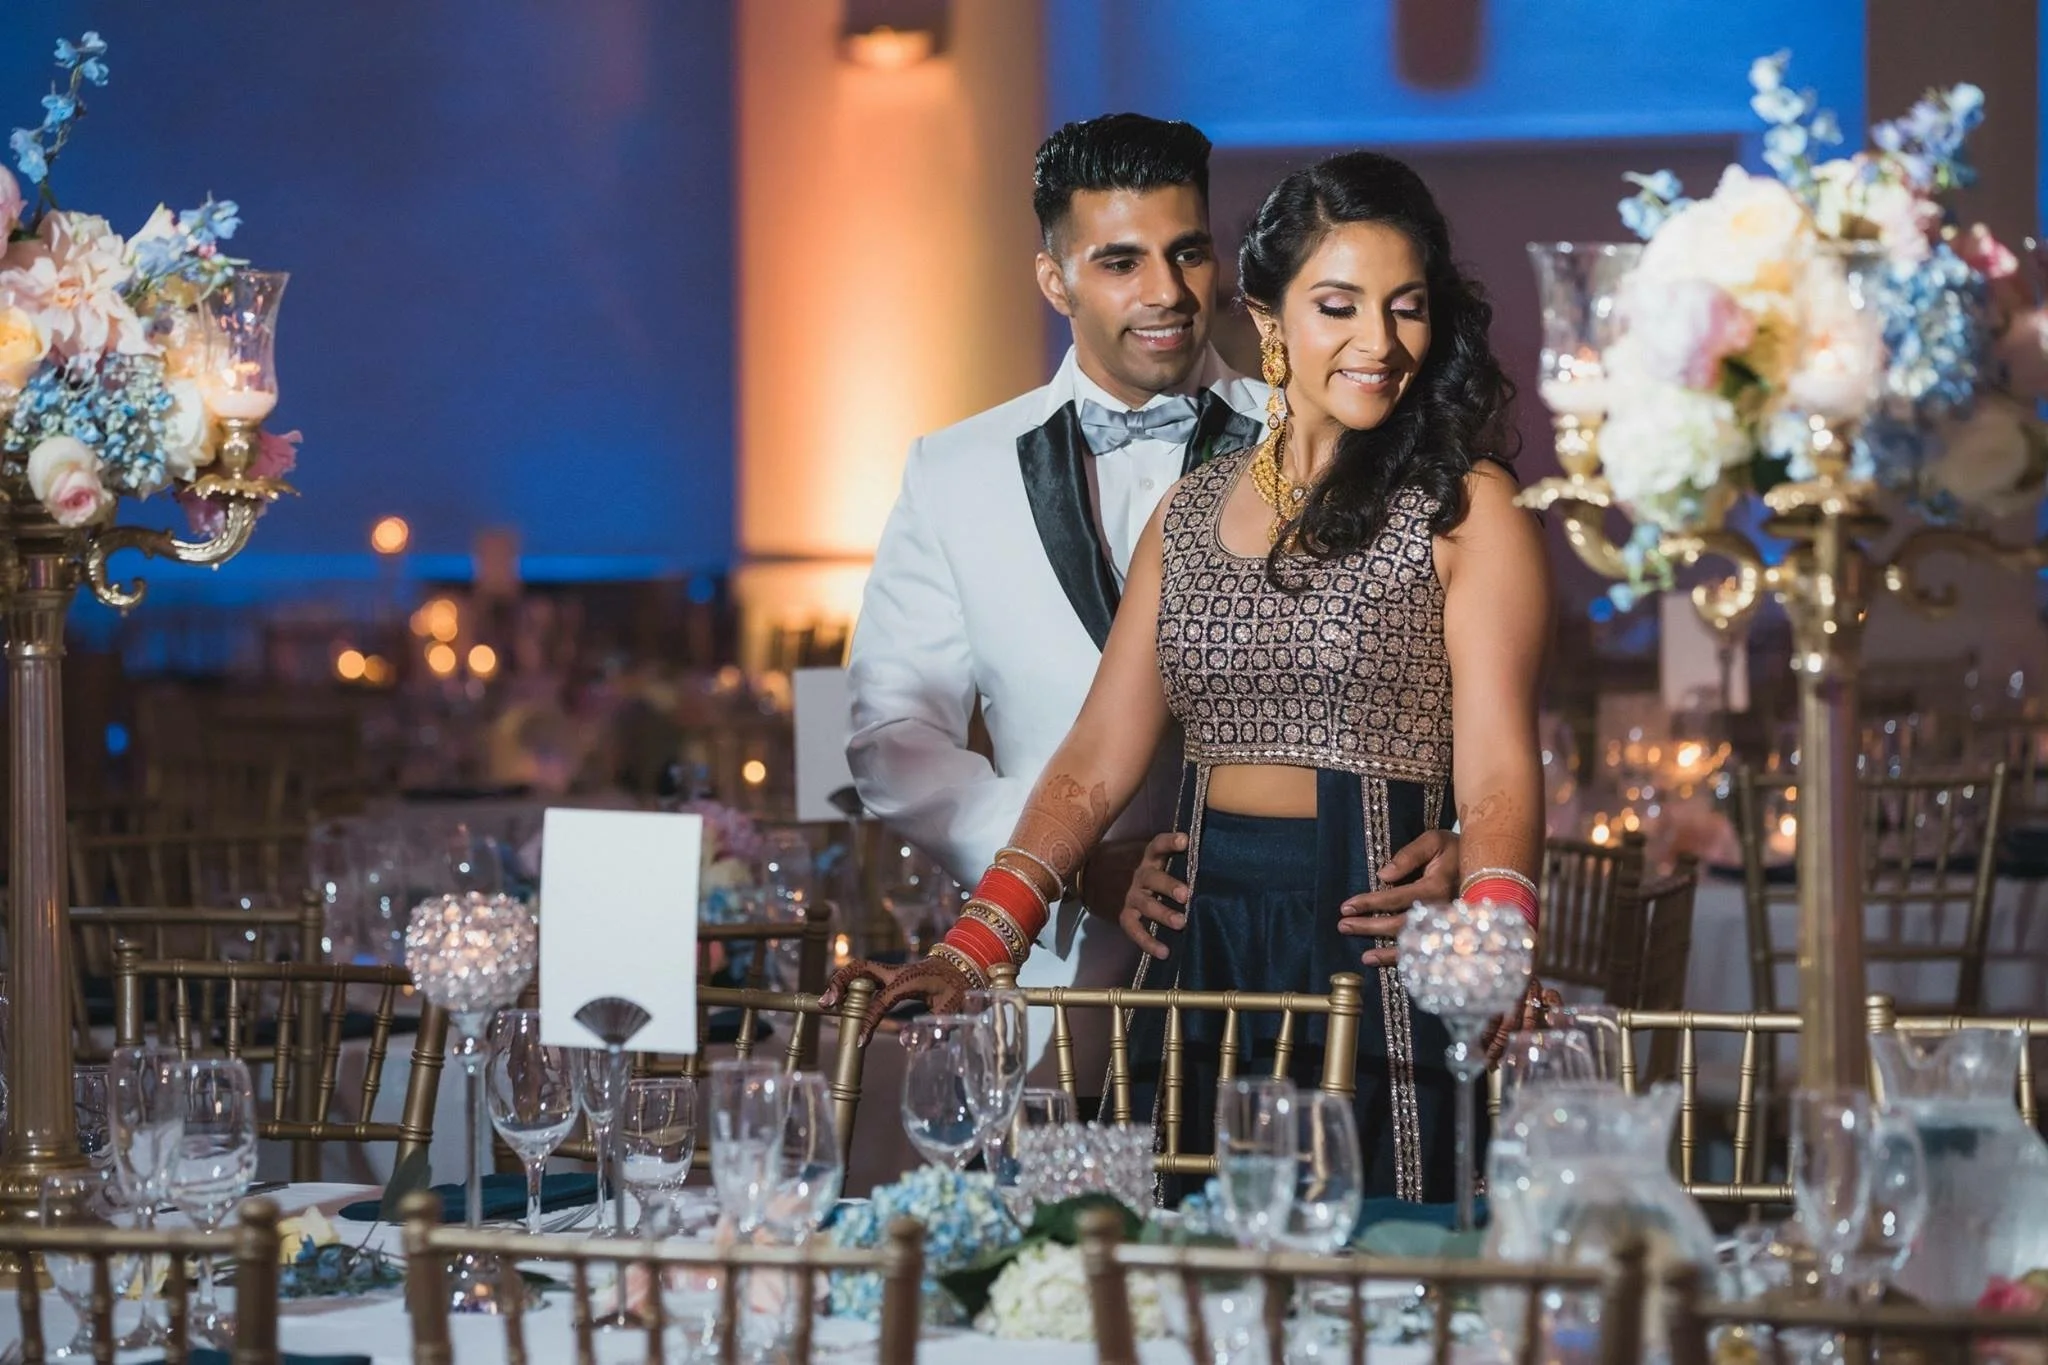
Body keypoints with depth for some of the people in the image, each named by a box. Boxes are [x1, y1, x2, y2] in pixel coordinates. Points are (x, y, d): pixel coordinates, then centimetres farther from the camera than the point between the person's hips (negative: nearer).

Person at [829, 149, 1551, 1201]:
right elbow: (1097, 760, 9)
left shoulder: (1463, 508, 0)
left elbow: (1499, 773, -10)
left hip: (1376, 960, -4)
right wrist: (971, 953, -4)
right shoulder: (1194, 508, 14)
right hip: (1198, 946, 4)